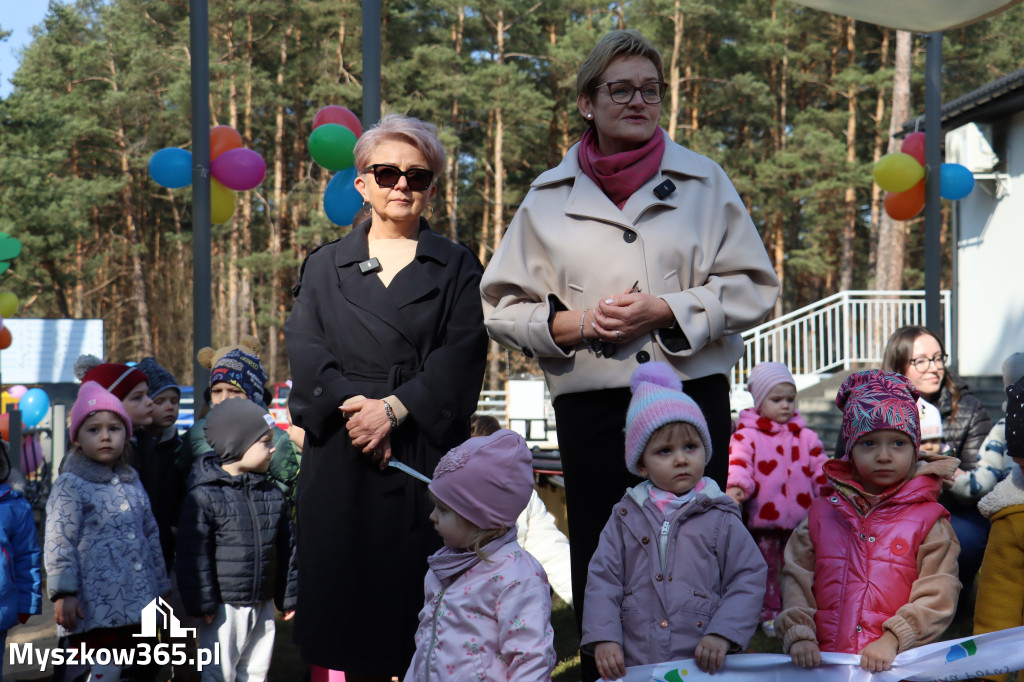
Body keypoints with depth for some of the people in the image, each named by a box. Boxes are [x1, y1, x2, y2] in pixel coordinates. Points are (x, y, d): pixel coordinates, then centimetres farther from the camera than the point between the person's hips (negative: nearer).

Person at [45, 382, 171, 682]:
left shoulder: (132, 483, 16)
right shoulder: (70, 486, -4)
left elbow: (151, 536, 23)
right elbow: (59, 544, -10)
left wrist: (160, 589, 23)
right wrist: (63, 594, -17)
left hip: (136, 606, 7)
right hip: (95, 609, -7)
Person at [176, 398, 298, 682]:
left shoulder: (272, 494, 7)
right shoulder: (204, 495, -12)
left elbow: (286, 548, 14)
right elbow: (193, 554, -13)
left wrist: (288, 596, 13)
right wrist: (201, 603, -14)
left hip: (263, 605, 6)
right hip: (223, 608, -6)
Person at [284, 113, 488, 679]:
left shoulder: (457, 267, 11)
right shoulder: (325, 265, 15)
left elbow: (462, 356, -3)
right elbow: (304, 349, 1)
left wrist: (393, 409, -15)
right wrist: (353, 403, -16)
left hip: (426, 450, -1)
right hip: (341, 457, 1)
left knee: (421, 588, -3)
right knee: (346, 587, 0)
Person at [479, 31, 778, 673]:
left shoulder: (704, 181, 9)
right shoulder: (549, 197, 10)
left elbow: (754, 286, 4)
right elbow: (504, 306, 10)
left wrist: (666, 310, -10)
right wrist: (573, 322, -8)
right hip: (590, 406, 1)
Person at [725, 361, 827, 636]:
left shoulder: (805, 436, 9)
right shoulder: (746, 435, -2)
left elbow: (819, 468, 12)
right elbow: (738, 462, -14)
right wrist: (737, 487, -32)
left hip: (801, 518, 3)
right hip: (765, 519, -3)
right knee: (768, 567, 6)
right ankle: (770, 614, 17)